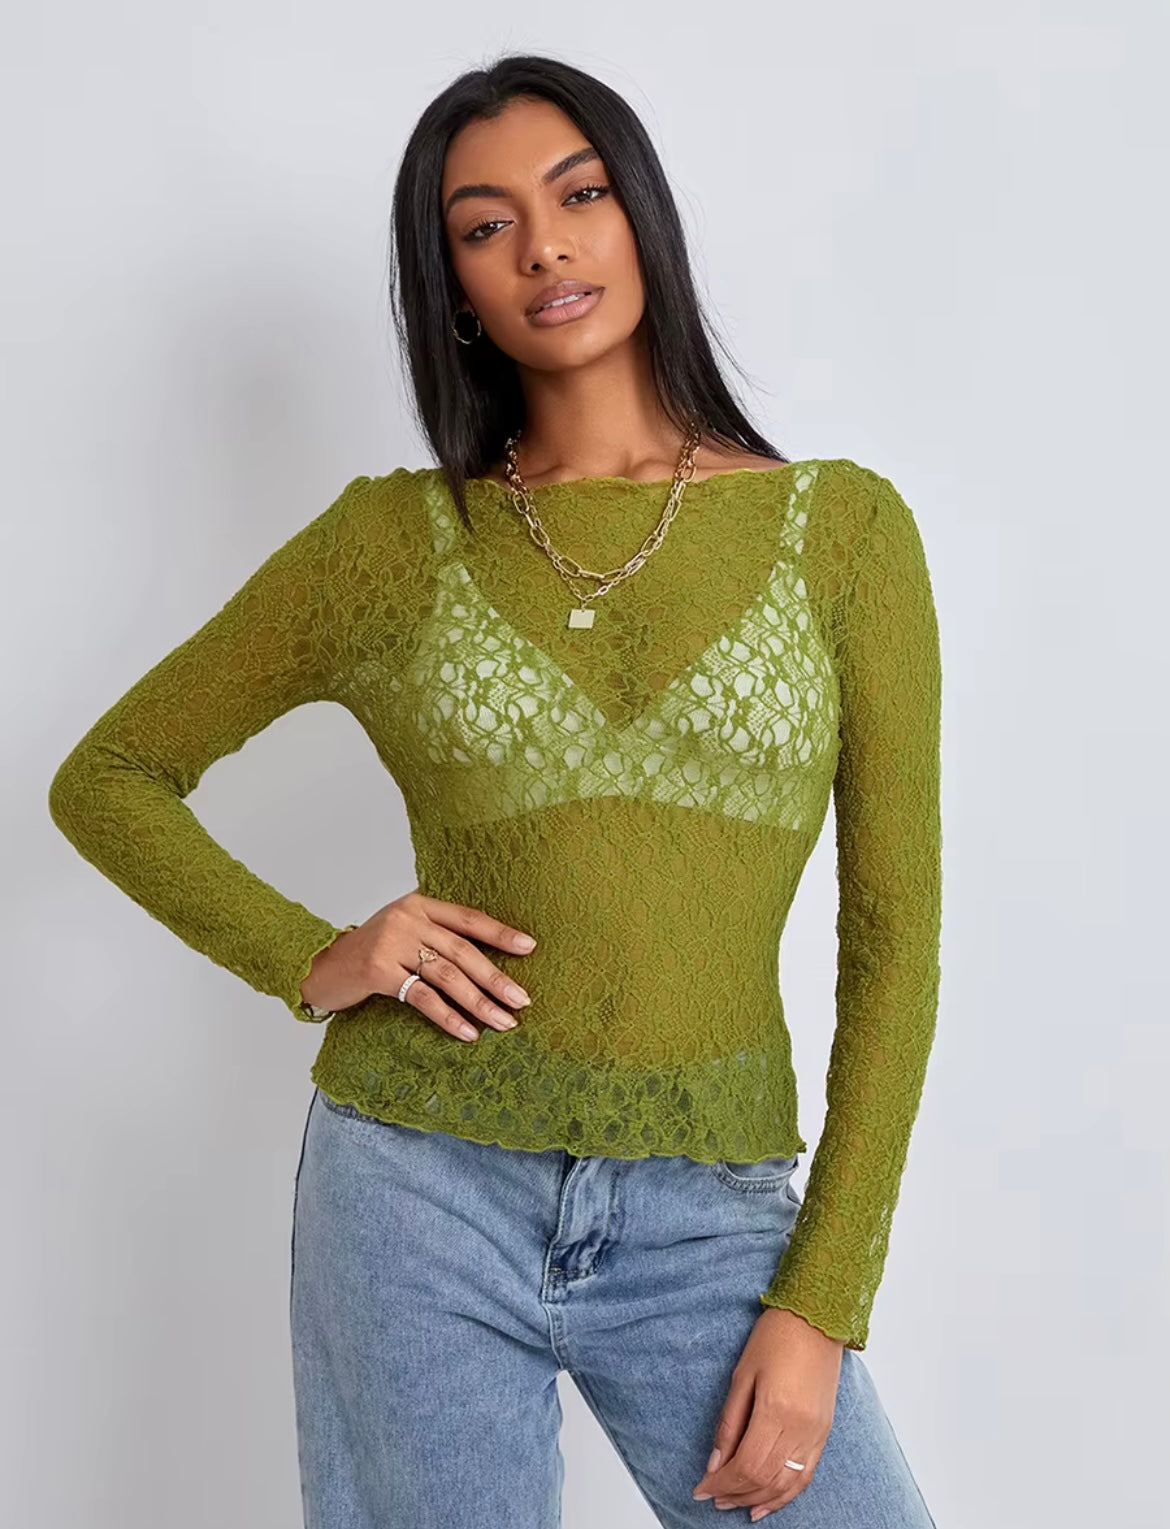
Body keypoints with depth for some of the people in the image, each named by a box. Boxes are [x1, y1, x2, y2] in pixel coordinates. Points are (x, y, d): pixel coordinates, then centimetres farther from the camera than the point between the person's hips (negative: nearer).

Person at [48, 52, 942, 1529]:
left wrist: (822, 1305, -6)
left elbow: (892, 935, -1)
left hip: (711, 1225, 0)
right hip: (421, 1193, 0)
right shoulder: (393, 539, 1)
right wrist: (310, 961, -4)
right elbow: (108, 777, 11)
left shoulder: (841, 526, 0)